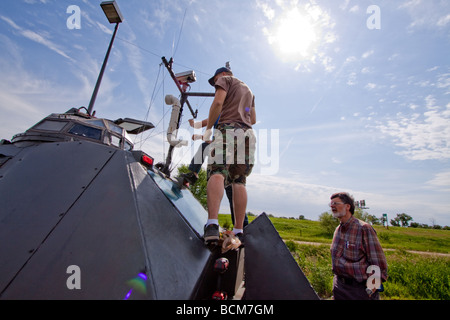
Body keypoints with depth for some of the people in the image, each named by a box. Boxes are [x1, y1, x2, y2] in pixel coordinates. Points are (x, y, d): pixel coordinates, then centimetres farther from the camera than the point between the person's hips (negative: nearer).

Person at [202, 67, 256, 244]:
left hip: (228, 129, -6)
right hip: (247, 133, 7)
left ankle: (212, 224, -42)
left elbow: (218, 102, -5)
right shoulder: (248, 90, 36)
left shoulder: (225, 79, 16)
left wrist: (208, 128, 1)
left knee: (217, 173, -22)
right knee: (239, 181, 0)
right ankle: (239, 231, -4)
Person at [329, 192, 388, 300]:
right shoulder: (338, 230, 6)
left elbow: (379, 262, -12)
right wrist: (337, 280, 17)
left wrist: (373, 286, -12)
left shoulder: (364, 228, -15)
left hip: (359, 289, -6)